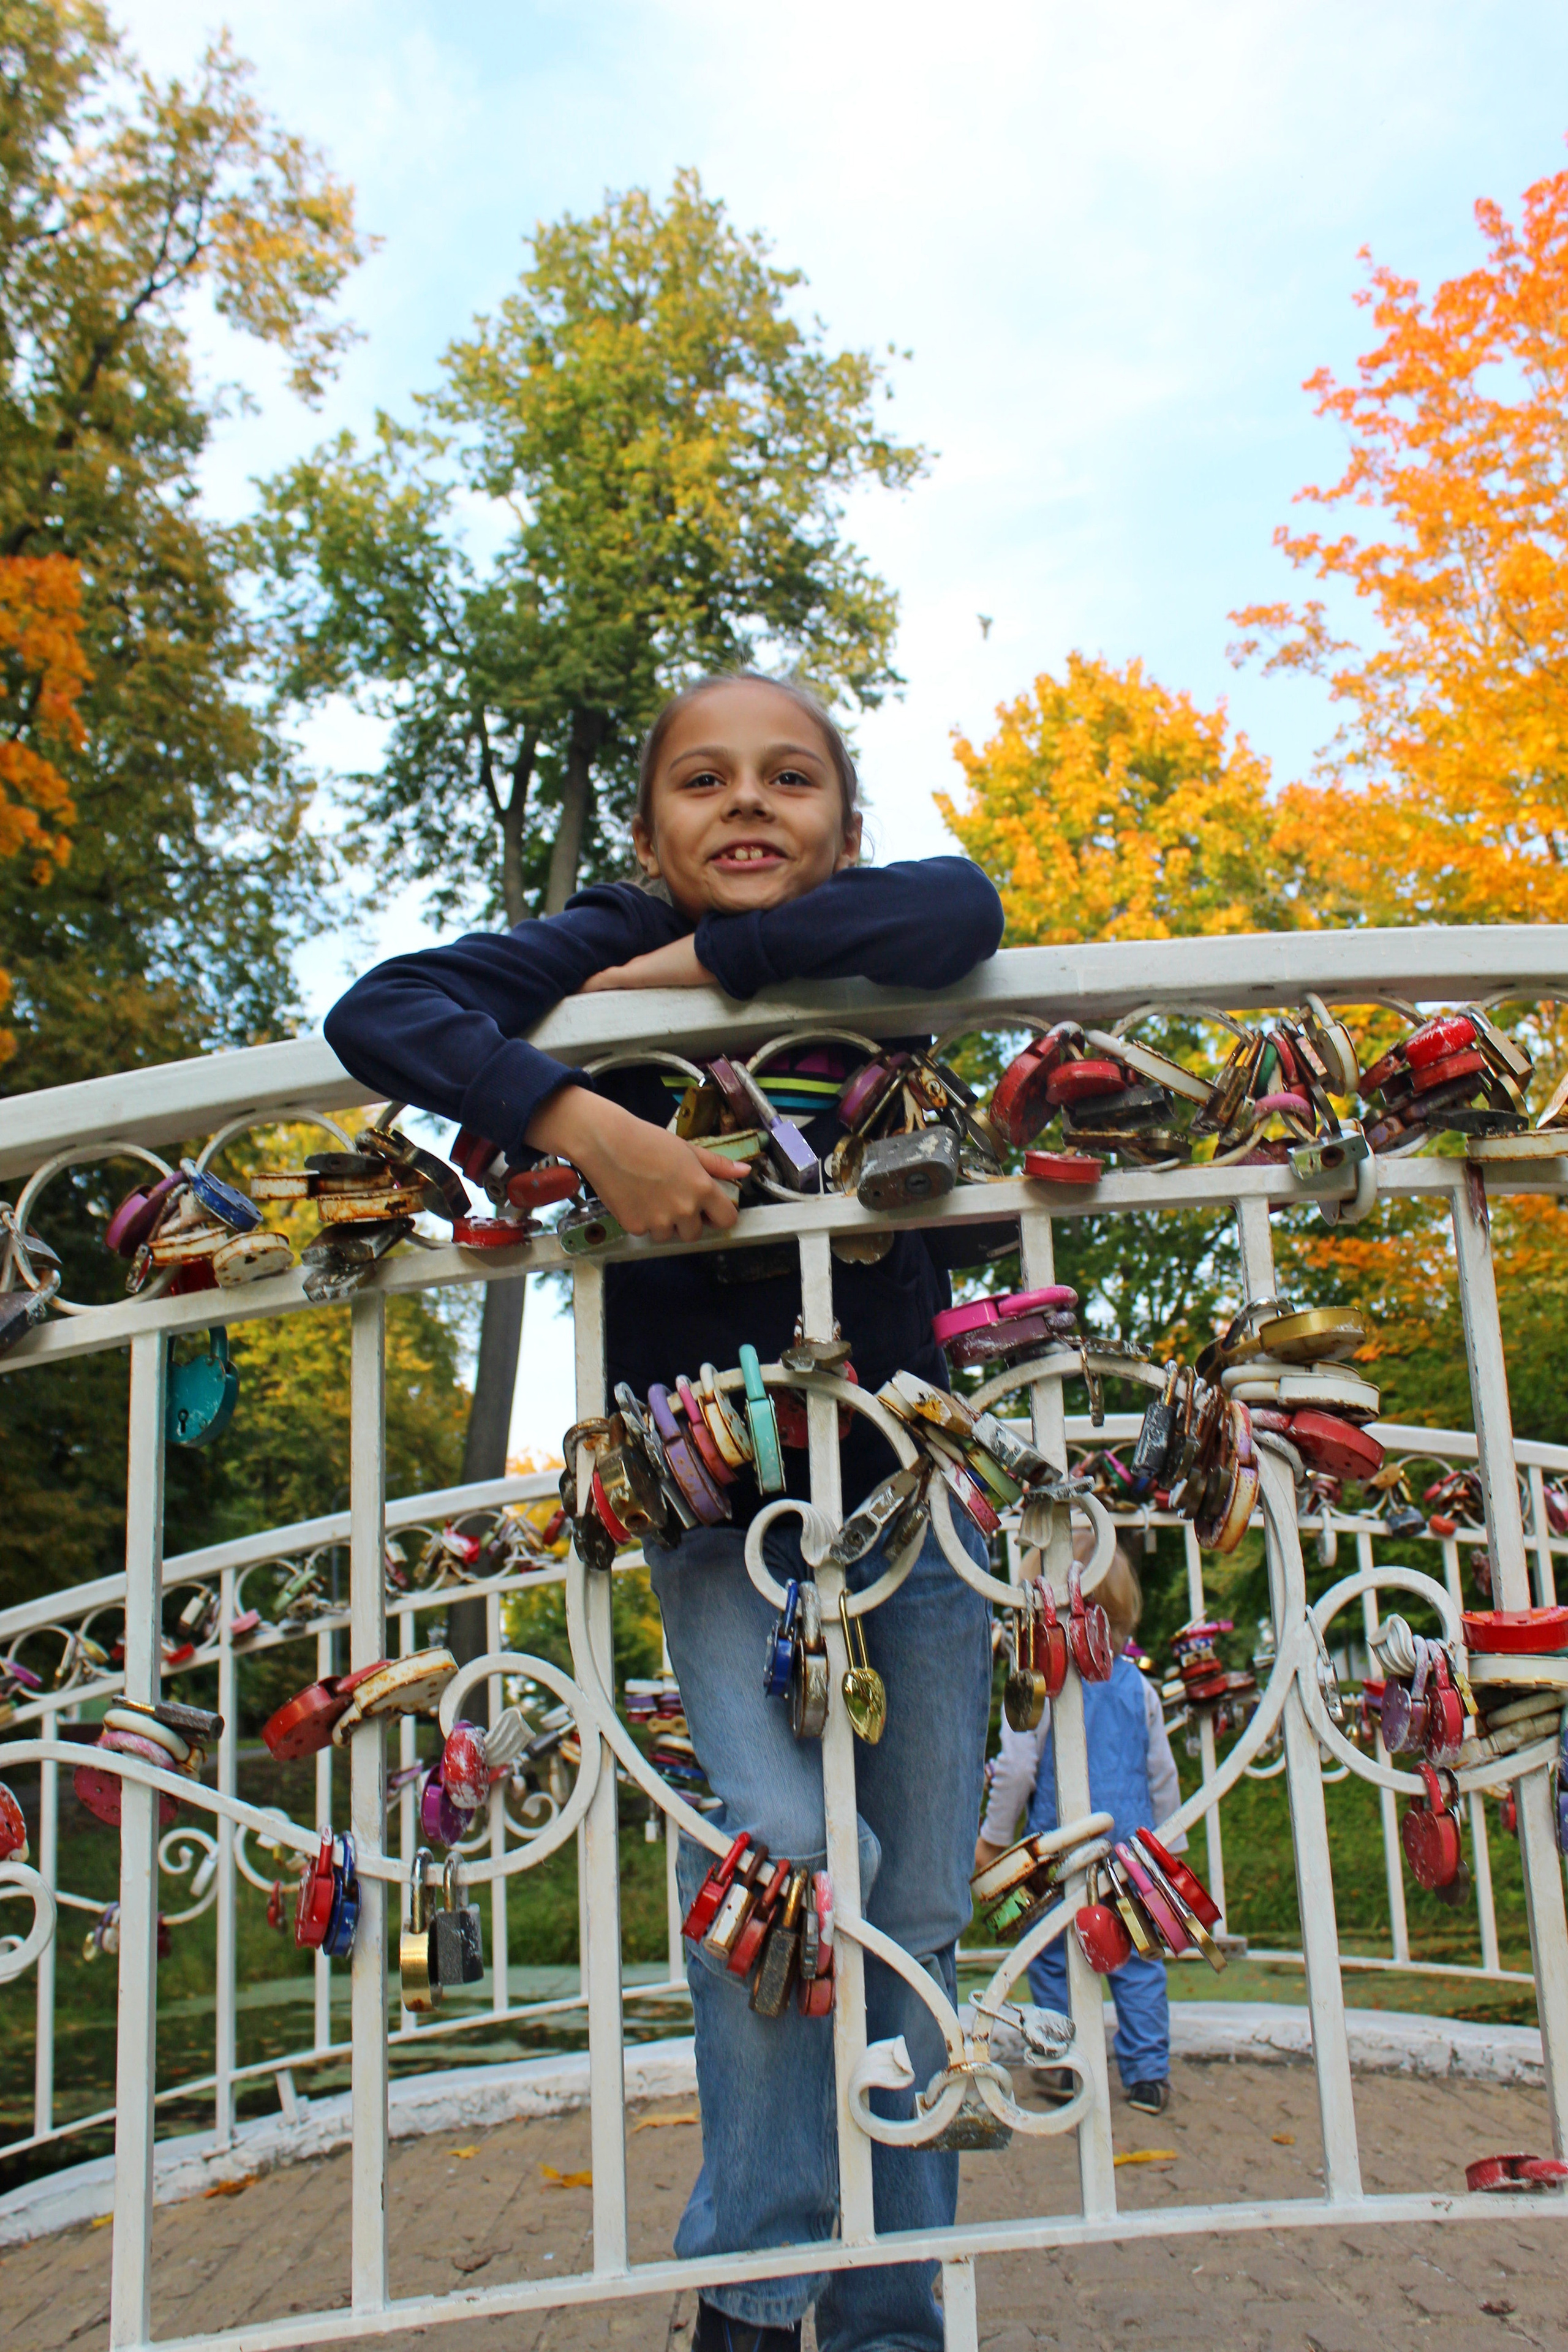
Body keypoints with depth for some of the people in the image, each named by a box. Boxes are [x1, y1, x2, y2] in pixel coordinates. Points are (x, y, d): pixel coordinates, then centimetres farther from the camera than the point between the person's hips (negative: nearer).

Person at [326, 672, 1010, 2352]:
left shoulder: (873, 980, -5)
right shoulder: (615, 946, -8)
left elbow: (961, 908, -29)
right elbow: (379, 1013, -21)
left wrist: (703, 965, -26)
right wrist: (585, 1117, -34)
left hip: (909, 1495, 2)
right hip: (717, 1507, -2)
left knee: (917, 1912, 4)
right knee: (782, 1836, -21)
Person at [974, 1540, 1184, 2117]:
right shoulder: (1139, 1687, 2)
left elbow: (1016, 1769, -11)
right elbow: (1162, 1773, 8)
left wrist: (993, 1837, 1)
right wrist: (1170, 1845, 18)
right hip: (1132, 1844, 4)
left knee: (1053, 1958, 11)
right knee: (1137, 1959, 10)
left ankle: (1065, 2067, 19)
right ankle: (1148, 2074, 12)